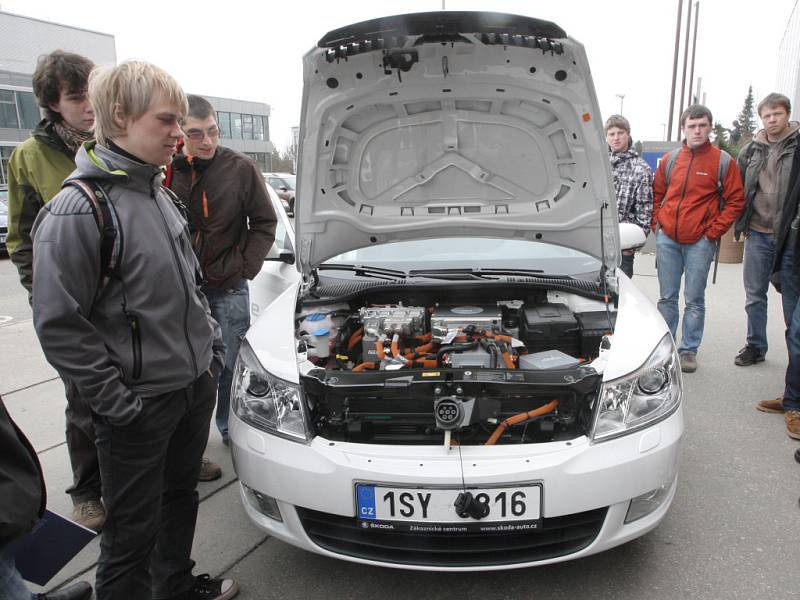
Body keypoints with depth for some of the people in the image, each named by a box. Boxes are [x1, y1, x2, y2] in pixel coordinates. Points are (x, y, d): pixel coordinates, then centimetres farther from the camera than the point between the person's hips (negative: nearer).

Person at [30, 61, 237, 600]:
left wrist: (213, 344, 10)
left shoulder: (159, 193, 6)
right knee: (133, 532, 10)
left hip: (196, 386, 8)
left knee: (181, 496, 25)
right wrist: (117, 402, -17)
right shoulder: (78, 210, -19)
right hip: (140, 404, -8)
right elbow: (59, 325, -18)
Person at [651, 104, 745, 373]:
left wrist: (713, 232, -8)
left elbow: (735, 201, -1)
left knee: (694, 300, 3)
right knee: (667, 297, 9)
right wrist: (657, 223, 5)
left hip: (700, 242, -3)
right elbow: (657, 194, 17)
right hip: (667, 239, 3)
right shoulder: (669, 160, 8)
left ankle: (689, 350, 14)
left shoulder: (722, 161, -1)